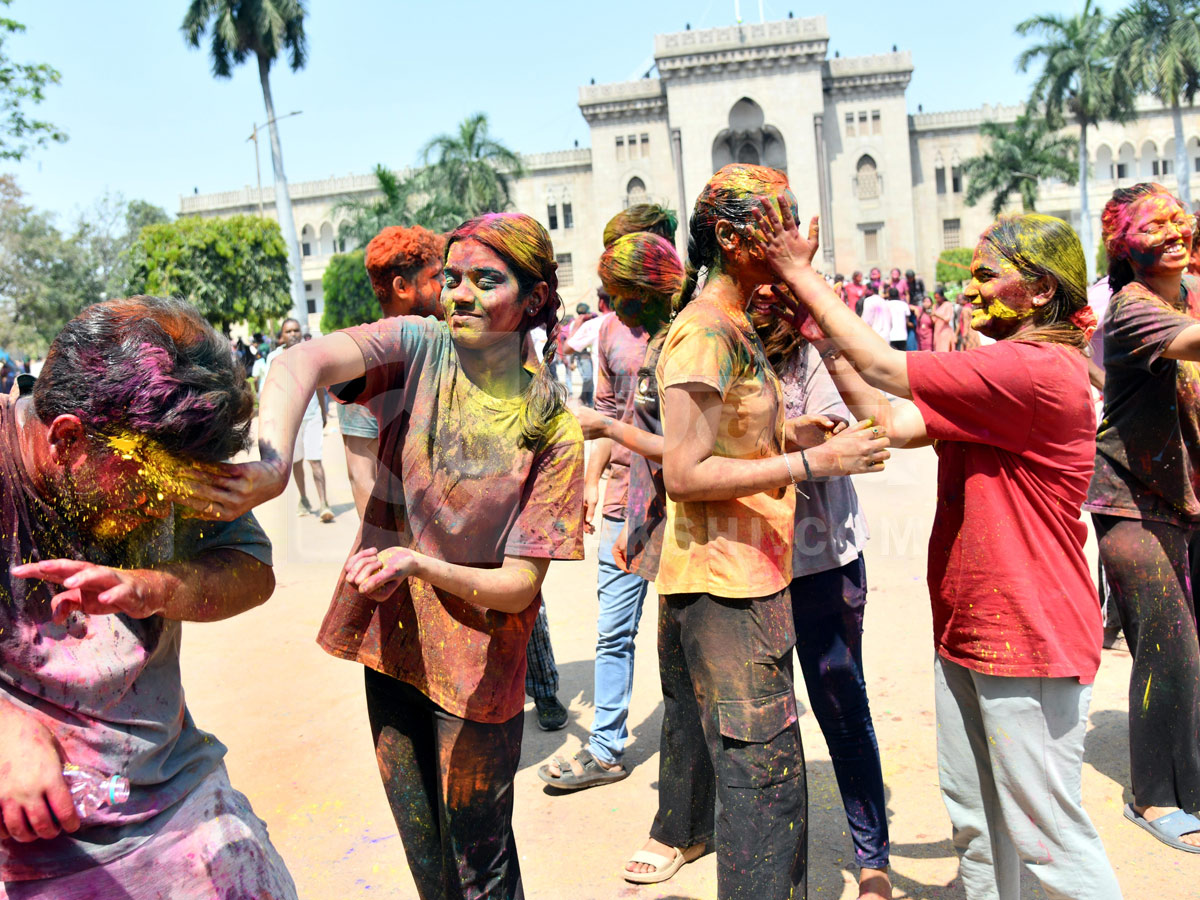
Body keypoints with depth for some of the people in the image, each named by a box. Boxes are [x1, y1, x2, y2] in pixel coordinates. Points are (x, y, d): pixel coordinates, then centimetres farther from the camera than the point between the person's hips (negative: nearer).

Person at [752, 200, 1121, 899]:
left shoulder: (1042, 370, -20)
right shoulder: (999, 373, 12)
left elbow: (885, 369, -23)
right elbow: (892, 421, 4)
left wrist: (803, 274, -15)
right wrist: (824, 334, 0)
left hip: (1030, 642, -9)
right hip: (966, 633, 9)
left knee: (1048, 838, 5)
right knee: (974, 822, 20)